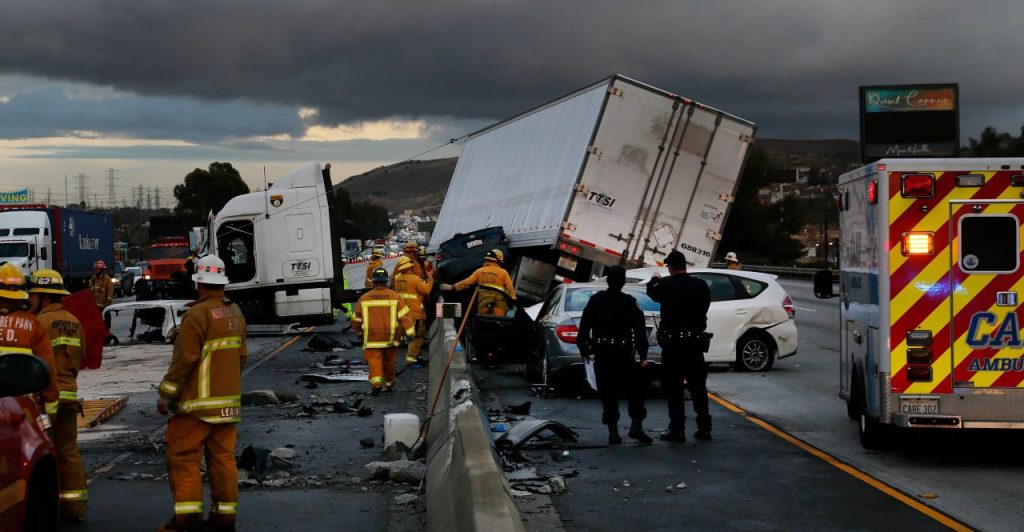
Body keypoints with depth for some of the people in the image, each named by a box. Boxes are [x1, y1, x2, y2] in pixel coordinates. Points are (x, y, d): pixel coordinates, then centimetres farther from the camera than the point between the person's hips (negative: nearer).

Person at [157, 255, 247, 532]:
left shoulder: (197, 315, -15)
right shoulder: (235, 313, 11)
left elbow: (184, 360, -17)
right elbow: (241, 356, 16)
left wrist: (165, 395, -9)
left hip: (198, 402, -8)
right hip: (228, 401, 8)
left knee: (183, 456, -2)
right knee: (222, 456, 9)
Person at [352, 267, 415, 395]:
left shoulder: (364, 298, 1)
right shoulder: (395, 297, -4)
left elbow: (356, 319, 11)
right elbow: (404, 315, -10)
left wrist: (359, 330, 30)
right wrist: (410, 331, -11)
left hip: (371, 337, -1)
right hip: (390, 337, 1)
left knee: (374, 360, -3)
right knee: (389, 361, 18)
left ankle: (376, 381, -26)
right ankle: (389, 383, 34)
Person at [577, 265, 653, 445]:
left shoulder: (595, 301, 3)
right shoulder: (628, 302, -5)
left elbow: (584, 327, 4)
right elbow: (639, 330, -9)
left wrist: (584, 349, 13)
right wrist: (643, 355, -5)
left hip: (602, 355, 2)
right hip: (624, 354, -2)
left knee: (607, 393, 7)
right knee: (635, 389, 8)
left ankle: (613, 432, 3)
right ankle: (636, 425, -5)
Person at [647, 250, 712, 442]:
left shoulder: (666, 286, -12)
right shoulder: (701, 286, -2)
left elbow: (651, 292, 9)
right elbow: (705, 306, 10)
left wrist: (655, 279, 31)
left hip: (672, 344, -4)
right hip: (695, 342, 4)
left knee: (673, 387, 2)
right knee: (698, 386, 13)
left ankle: (677, 429, -1)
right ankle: (704, 428, 15)